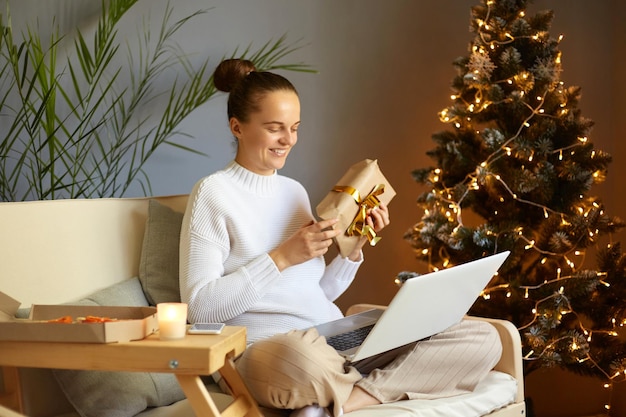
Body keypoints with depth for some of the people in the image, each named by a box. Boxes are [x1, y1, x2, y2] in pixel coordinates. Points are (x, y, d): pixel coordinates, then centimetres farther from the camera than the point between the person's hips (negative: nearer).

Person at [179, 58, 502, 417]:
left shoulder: (295, 191, 19)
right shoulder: (214, 193, -1)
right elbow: (200, 307, -9)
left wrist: (356, 246, 3)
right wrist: (282, 257, -14)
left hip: (337, 340, 8)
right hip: (267, 350, -7)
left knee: (483, 339, -7)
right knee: (304, 356, -46)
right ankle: (385, 388, -12)